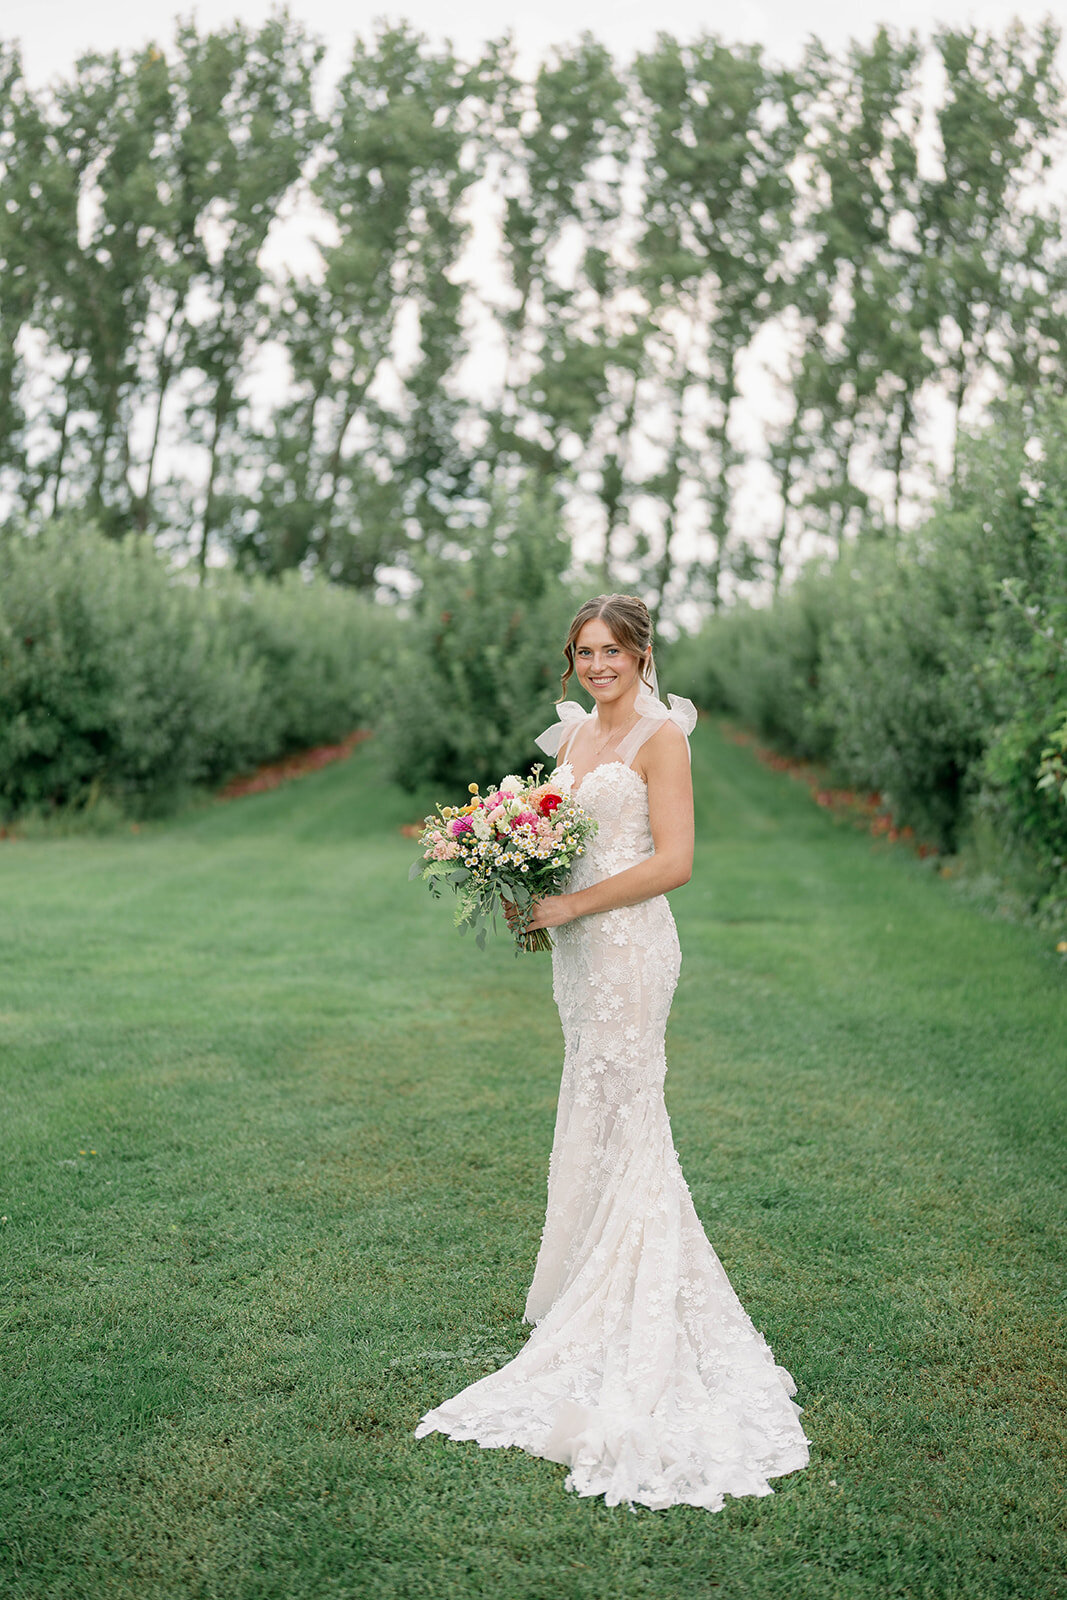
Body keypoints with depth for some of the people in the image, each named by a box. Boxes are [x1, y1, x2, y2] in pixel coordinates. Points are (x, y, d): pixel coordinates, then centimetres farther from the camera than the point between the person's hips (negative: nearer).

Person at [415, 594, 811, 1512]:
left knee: (618, 1120, -3)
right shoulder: (571, 735, 15)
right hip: (576, 948, 8)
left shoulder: (660, 733, -8)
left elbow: (674, 861, -15)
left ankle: (626, 1328, 7)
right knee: (598, 1120, 13)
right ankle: (588, 1299, 23)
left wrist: (571, 906, -16)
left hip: (629, 943, -8)